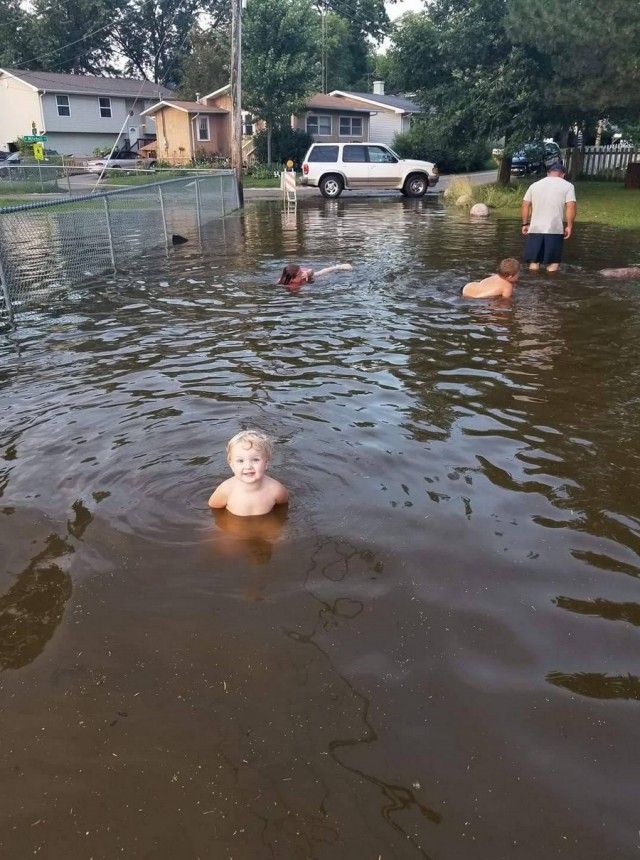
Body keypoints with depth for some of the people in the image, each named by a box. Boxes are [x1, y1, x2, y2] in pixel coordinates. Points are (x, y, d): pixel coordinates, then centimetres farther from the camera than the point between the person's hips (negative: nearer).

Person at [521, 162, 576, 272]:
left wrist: (525, 224, 16)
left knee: (534, 261, 8)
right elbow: (571, 207, -8)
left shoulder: (535, 185, 12)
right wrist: (569, 226, -2)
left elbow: (525, 206, 10)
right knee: (553, 263, 5)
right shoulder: (568, 186, 2)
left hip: (535, 228, 3)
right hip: (555, 230, -3)